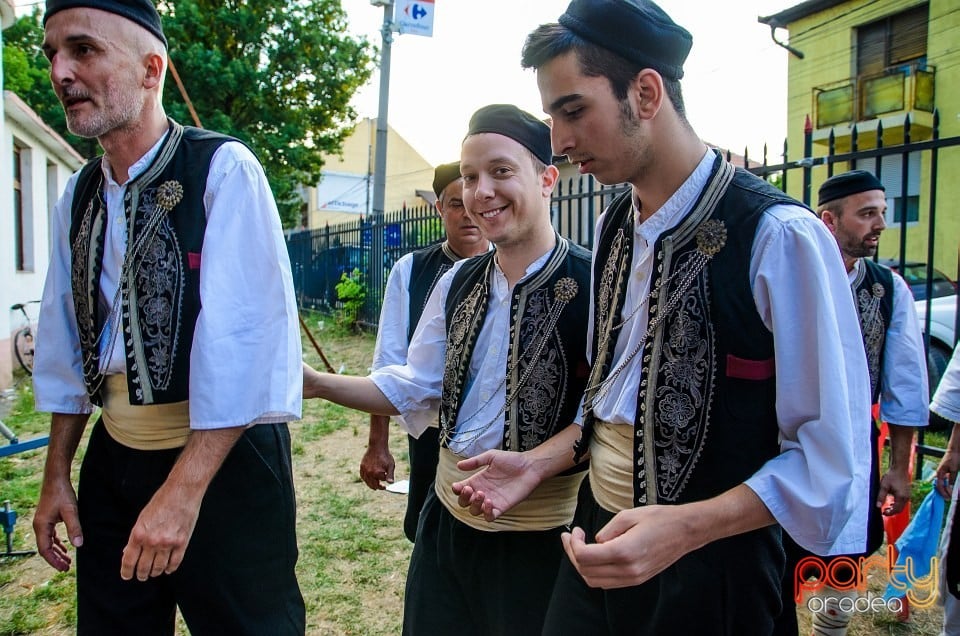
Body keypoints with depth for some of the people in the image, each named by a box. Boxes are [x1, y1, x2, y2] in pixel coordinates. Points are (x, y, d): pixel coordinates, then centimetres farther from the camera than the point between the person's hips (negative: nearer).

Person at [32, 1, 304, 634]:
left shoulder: (224, 169, -14)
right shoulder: (79, 195, 7)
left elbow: (245, 338, -22)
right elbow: (66, 344, 11)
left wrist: (184, 487, -24)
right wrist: (57, 474, 13)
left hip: (224, 458, -6)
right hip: (114, 458, 6)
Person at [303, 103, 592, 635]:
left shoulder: (593, 283, -15)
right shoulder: (457, 283, 5)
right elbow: (414, 387, 8)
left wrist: (534, 462, -31)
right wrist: (318, 384, -3)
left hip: (543, 532, -5)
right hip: (448, 515, 6)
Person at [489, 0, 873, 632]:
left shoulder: (778, 235, -19)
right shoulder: (612, 227, 3)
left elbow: (833, 454, -17)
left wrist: (684, 527, -26)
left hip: (708, 565, -6)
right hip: (600, 536, 6)